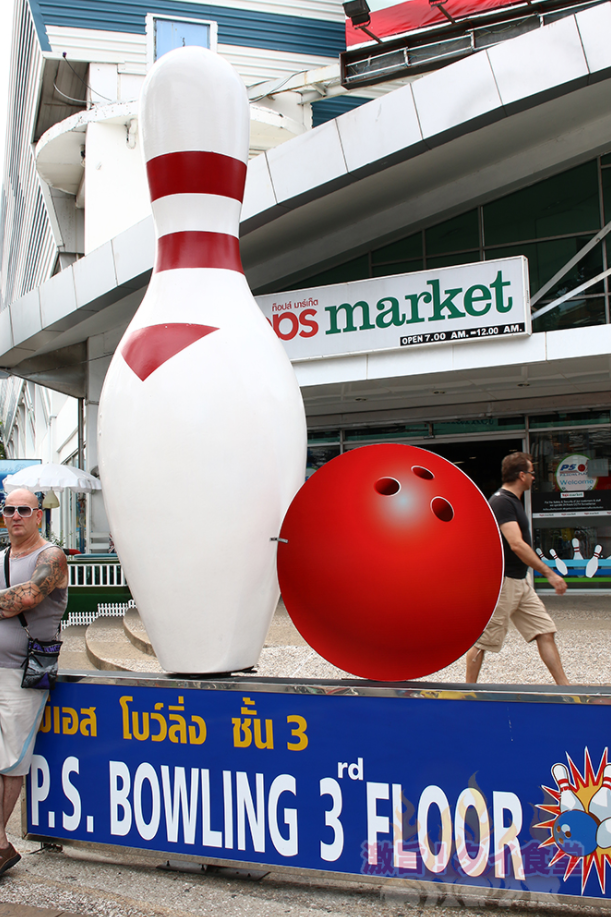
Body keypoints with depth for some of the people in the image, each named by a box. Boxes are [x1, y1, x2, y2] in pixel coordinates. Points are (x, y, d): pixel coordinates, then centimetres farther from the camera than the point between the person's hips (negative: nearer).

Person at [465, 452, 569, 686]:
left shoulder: (512, 500, 14)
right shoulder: (502, 502, -18)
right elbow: (517, 545, -26)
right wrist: (549, 573, -26)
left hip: (520, 582, 10)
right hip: (500, 582, -10)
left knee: (545, 632, 5)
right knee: (484, 640, 1)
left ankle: (564, 687, 8)